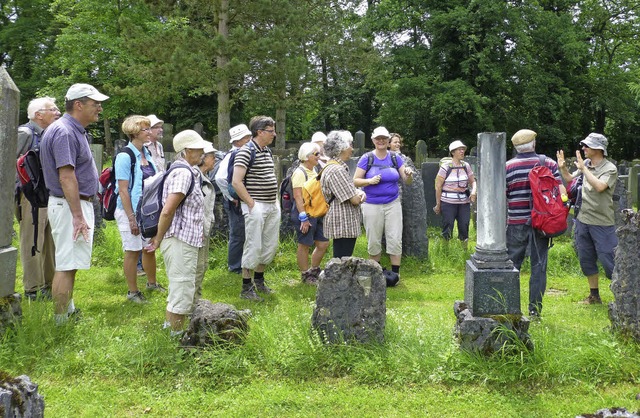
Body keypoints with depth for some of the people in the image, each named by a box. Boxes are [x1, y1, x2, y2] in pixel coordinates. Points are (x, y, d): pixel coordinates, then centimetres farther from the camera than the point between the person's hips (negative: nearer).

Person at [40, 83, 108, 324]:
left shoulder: (75, 130, 14)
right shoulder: (64, 132, -18)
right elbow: (66, 177, -24)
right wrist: (78, 217, -26)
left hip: (78, 204, 11)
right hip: (69, 205, -11)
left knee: (70, 264, 18)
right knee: (66, 265, -7)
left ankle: (69, 312, 29)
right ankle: (60, 323, -3)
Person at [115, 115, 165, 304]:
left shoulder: (147, 154, 7)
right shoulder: (125, 156, -16)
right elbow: (123, 190, -18)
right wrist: (131, 218, -19)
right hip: (130, 210, -7)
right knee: (133, 251, 2)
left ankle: (152, 283, 35)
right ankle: (132, 292, 14)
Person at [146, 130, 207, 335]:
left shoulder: (186, 172, 15)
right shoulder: (184, 173, -17)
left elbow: (168, 210, 21)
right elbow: (167, 211, -23)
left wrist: (160, 236, 20)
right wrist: (159, 239, -12)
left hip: (184, 241, 10)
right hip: (181, 241, -10)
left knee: (178, 288, 21)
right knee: (182, 290, -3)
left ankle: (169, 326, 32)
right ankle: (177, 336, 5)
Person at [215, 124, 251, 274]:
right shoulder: (232, 156, -18)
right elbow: (220, 178, -30)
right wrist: (232, 197, -21)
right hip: (236, 203, -9)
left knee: (244, 235, 17)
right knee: (237, 235, 1)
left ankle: (242, 264, 29)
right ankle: (235, 267, 14)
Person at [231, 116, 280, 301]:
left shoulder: (267, 152, 14)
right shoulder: (246, 152, -13)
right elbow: (236, 182, -19)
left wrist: (275, 200, 14)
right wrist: (251, 203, -17)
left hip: (272, 206, 8)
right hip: (256, 207, -8)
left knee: (270, 246, 14)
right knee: (254, 247, -4)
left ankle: (259, 280, 30)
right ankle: (246, 288, 5)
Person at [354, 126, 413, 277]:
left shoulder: (395, 158, 4)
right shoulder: (367, 158, -2)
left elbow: (407, 180, 7)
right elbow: (355, 181, -2)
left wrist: (409, 174, -17)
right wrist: (370, 181, -20)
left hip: (393, 204, 1)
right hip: (372, 206, -1)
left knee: (395, 239, -3)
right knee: (373, 241, 7)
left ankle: (395, 273, 5)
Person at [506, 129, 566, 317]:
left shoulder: (507, 167, -4)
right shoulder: (549, 163, 1)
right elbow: (562, 191, -4)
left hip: (517, 223, -1)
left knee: (512, 264, 9)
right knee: (539, 265, 7)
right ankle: (535, 308, 8)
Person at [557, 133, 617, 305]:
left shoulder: (610, 168, -12)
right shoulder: (586, 164, 5)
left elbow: (599, 186, -29)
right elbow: (571, 180, 18)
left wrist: (583, 168, -24)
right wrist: (563, 168, 1)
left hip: (602, 222, -7)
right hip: (583, 220, 7)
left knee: (607, 259, -6)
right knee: (586, 260, 13)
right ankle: (594, 295, 26)